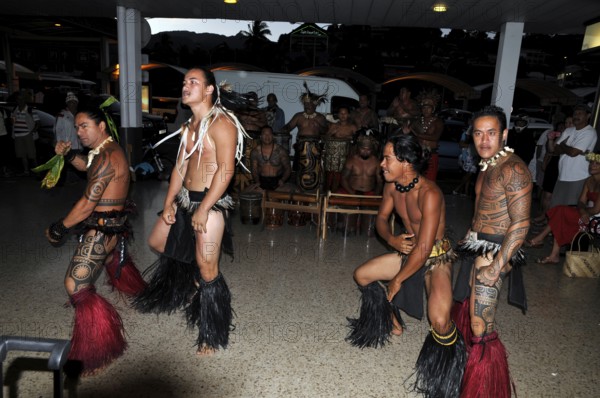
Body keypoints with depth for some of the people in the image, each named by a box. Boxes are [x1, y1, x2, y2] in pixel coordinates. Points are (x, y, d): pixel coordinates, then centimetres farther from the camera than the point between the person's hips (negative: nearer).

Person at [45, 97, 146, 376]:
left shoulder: (107, 157, -23)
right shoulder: (109, 149, 7)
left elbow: (87, 204, -24)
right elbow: (87, 167, 25)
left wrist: (61, 228, -12)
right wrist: (68, 155, 6)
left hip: (102, 228, -11)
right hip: (114, 222, 11)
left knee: (75, 286, -12)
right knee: (113, 255, 39)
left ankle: (96, 351, -4)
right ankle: (133, 287, 67)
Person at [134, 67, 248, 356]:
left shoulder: (221, 122, -13)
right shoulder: (189, 126, 15)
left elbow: (225, 170, -21)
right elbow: (180, 167, 15)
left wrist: (203, 210, -21)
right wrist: (169, 202, 8)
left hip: (211, 203, -9)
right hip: (185, 199, 9)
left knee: (207, 270, -3)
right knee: (157, 242, 19)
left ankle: (212, 336, 16)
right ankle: (191, 282, 38)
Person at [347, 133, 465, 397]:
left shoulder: (429, 194, -31)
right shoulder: (391, 186, -7)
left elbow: (424, 249, -30)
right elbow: (382, 219, 8)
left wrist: (397, 279, -18)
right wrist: (392, 240, -15)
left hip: (436, 257, -8)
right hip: (408, 250, 8)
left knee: (440, 322, -28)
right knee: (361, 275, 10)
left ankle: (446, 374, 7)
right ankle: (392, 322, 34)